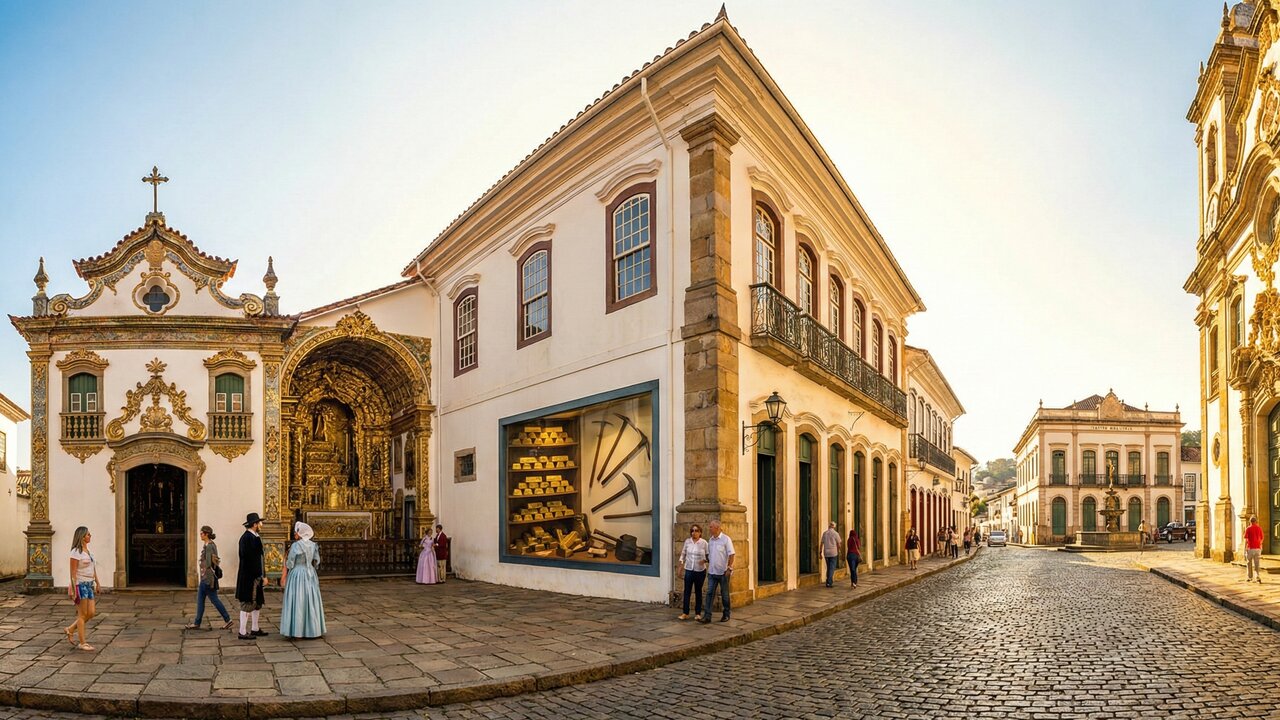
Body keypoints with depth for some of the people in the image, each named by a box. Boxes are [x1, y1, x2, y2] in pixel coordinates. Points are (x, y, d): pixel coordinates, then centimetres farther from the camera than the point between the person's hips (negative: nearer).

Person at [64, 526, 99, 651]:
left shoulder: (88, 551, 13)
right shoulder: (76, 552, -12)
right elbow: (73, 573, -14)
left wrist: (97, 583, 17)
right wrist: (74, 590, -17)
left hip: (89, 585, 8)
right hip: (81, 585, -8)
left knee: (91, 613, 6)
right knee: (82, 614, -1)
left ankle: (70, 629, 24)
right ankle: (82, 643, 7)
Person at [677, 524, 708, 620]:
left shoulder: (704, 543, -7)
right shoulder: (687, 541, 0)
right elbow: (683, 554, 7)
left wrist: (704, 560, -21)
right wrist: (680, 568, 7)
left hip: (700, 571, -2)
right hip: (688, 570, 2)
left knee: (698, 592, 8)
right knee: (687, 591, 1)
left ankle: (698, 613, 17)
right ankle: (685, 613, 6)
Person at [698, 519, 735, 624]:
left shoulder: (726, 539, -10)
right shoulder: (710, 540, 8)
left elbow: (731, 555, -12)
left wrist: (729, 568, -16)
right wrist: (706, 561, 5)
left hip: (723, 572, -5)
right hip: (712, 572, 5)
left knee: (724, 594, 7)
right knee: (710, 593, -1)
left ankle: (726, 615, 20)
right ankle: (707, 616, -3)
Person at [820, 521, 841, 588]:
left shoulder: (824, 533, 4)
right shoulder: (835, 534, -7)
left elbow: (821, 544, 6)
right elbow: (838, 544, -2)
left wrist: (820, 553, 11)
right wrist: (838, 552, 16)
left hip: (826, 553, 4)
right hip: (833, 553, -4)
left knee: (828, 567, 17)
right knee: (832, 568, -2)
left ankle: (829, 581, 20)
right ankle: (829, 582, -10)